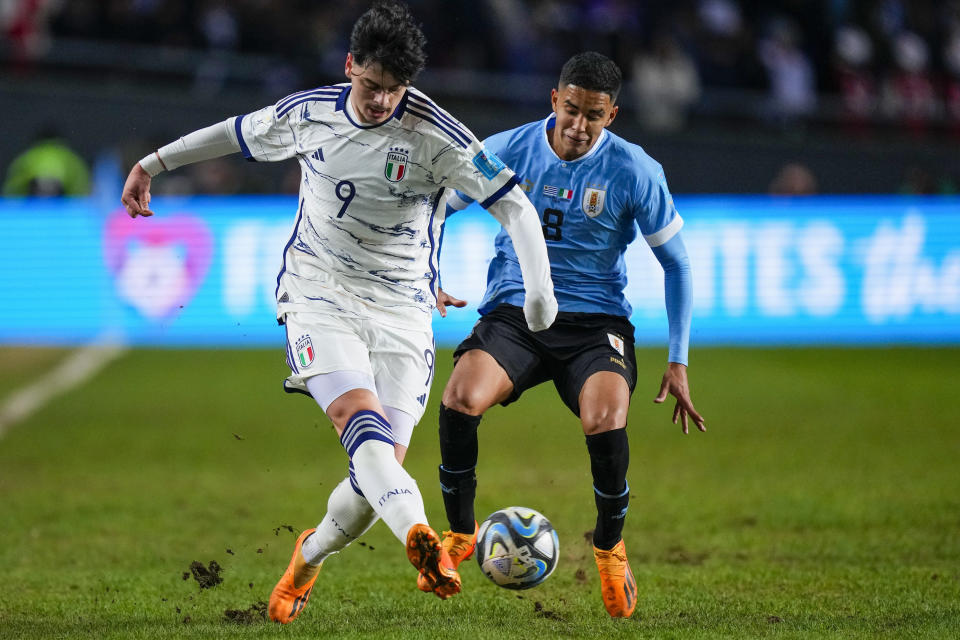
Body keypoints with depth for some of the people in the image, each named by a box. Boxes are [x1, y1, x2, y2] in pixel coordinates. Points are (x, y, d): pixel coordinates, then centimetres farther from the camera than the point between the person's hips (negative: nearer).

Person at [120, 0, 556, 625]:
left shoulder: (434, 133, -10)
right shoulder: (308, 113, 0)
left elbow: (514, 204, -11)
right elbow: (237, 133, 20)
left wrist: (539, 285, -25)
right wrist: (152, 163, 28)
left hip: (403, 309, 0)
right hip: (319, 296, 0)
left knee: (380, 466, -7)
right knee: (361, 419, -27)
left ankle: (312, 553, 25)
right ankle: (418, 536, -52)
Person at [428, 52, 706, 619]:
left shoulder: (634, 171, -5)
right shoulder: (506, 152, -2)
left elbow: (676, 264, 4)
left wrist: (678, 362, 0)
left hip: (596, 322, -1)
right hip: (512, 315, 1)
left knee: (605, 422, -31)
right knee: (459, 400, -29)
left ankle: (610, 546, 0)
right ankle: (461, 531, -3)